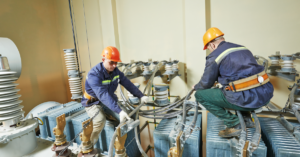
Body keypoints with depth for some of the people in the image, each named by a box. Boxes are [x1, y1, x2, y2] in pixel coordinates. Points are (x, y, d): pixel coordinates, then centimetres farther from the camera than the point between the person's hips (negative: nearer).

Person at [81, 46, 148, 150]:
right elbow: (103, 95, -39)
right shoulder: (94, 74, -27)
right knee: (100, 121, -33)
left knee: (126, 118, -14)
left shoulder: (115, 71, -5)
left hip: (110, 101, 6)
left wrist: (141, 96, -10)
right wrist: (119, 111, -48)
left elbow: (127, 83, -2)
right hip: (93, 102, -5)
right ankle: (86, 149, -9)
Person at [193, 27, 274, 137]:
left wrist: (196, 87, 23)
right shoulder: (243, 48, 18)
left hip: (247, 99, -8)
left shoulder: (214, 56, -6)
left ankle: (234, 124, 5)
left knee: (200, 95, 3)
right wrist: (218, 80, 42)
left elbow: (206, 84, 0)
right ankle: (246, 118, 29)